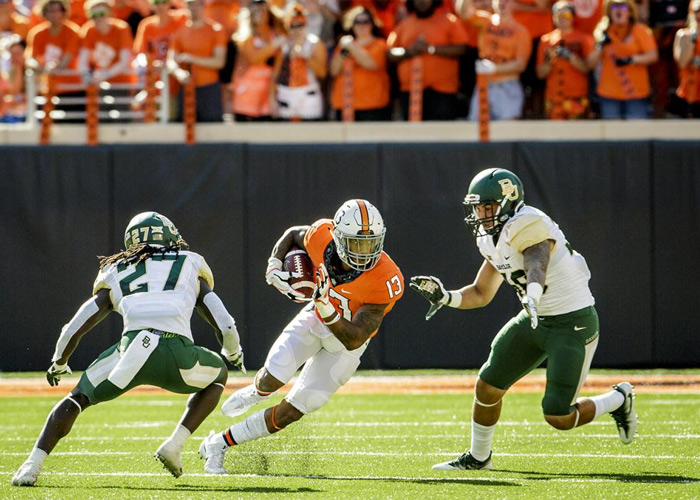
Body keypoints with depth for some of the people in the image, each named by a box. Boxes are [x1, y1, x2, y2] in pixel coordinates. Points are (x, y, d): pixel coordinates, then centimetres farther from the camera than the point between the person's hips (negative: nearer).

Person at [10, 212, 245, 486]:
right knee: (218, 376, 33)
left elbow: (73, 331, 24)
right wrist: (233, 354, 43)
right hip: (177, 356, -1)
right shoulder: (190, 266, 26)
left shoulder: (116, 277, 27)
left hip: (132, 350, 1)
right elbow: (225, 326, 20)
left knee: (77, 399, 24)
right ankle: (174, 445, 16)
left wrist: (59, 364, 44)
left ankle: (33, 465, 5)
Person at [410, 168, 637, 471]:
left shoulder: (528, 228, -23)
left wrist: (532, 297, -65)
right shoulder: (495, 240, 5)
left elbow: (537, 264, -44)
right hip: (536, 320, 9)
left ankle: (618, 400, 17)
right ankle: (478, 457, 30)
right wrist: (445, 297, -4)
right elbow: (481, 295, 15)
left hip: (572, 323, -9)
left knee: (558, 418, -11)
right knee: (487, 387, 8)